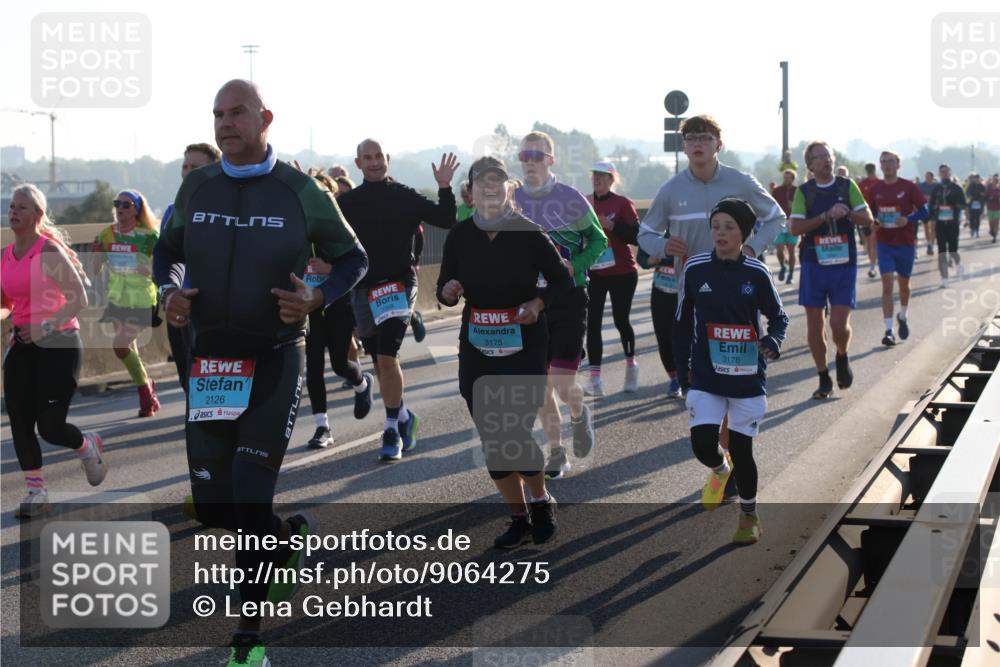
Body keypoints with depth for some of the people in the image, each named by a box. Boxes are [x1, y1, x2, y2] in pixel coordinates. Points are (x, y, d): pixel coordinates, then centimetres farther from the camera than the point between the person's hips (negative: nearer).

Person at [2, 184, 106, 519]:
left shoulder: (50, 251, -12)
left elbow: (79, 299, -17)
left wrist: (46, 327, -26)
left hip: (59, 344, -6)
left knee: (50, 426, -8)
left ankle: (88, 446, 26)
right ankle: (36, 494, 12)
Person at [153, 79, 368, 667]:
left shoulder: (300, 192, -4)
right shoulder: (196, 187, 5)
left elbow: (352, 257, 5)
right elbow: (167, 250, 19)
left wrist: (317, 299, -15)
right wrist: (169, 292, -3)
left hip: (276, 359, -4)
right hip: (210, 358, 4)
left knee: (250, 498, -10)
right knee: (213, 506, 7)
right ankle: (291, 537, 40)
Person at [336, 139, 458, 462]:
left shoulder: (405, 197, 0)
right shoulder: (347, 202, 5)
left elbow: (446, 221, -1)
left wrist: (445, 189, -15)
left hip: (398, 285, -4)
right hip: (363, 289, 4)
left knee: (387, 356, -16)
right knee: (379, 361, 12)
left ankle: (393, 429, -8)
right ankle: (403, 416, 31)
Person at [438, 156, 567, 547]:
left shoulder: (528, 232, -6)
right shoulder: (460, 235, 1)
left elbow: (561, 280, 2)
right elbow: (445, 292, 8)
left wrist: (538, 302, -16)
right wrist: (447, 292, -15)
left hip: (525, 346, -4)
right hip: (476, 349, 4)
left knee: (515, 433, -12)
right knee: (491, 438, 6)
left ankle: (541, 501, 15)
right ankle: (519, 519, 21)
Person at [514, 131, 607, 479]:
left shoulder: (570, 198, -7)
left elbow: (599, 240, 3)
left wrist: (575, 265, -13)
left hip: (569, 300, -3)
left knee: (563, 386, -9)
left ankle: (579, 415, 27)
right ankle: (556, 452, 23)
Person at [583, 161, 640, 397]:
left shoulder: (623, 203, -6)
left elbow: (635, 236, -13)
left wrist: (611, 226, -23)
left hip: (622, 273, -3)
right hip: (594, 273, 3)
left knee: (621, 320, 7)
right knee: (593, 323, -6)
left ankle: (631, 364, 33)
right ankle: (595, 379, -7)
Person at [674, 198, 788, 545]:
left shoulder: (756, 273, -6)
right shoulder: (695, 268, -3)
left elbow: (778, 316, 6)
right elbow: (683, 323, 7)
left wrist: (773, 341, -16)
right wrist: (683, 369, 7)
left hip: (748, 377, -1)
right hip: (705, 377, 1)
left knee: (742, 450, 4)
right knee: (703, 444, -11)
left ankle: (749, 516, 26)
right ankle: (720, 470, 27)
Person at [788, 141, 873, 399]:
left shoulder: (847, 186, 4)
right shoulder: (804, 191, 3)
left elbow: (867, 219, 3)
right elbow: (795, 227, -7)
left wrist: (847, 213, -16)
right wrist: (827, 216, -17)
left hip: (844, 264, -1)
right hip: (813, 264, 1)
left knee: (839, 323, -9)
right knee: (814, 323, 2)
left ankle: (842, 358, 23)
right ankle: (824, 379, 15)